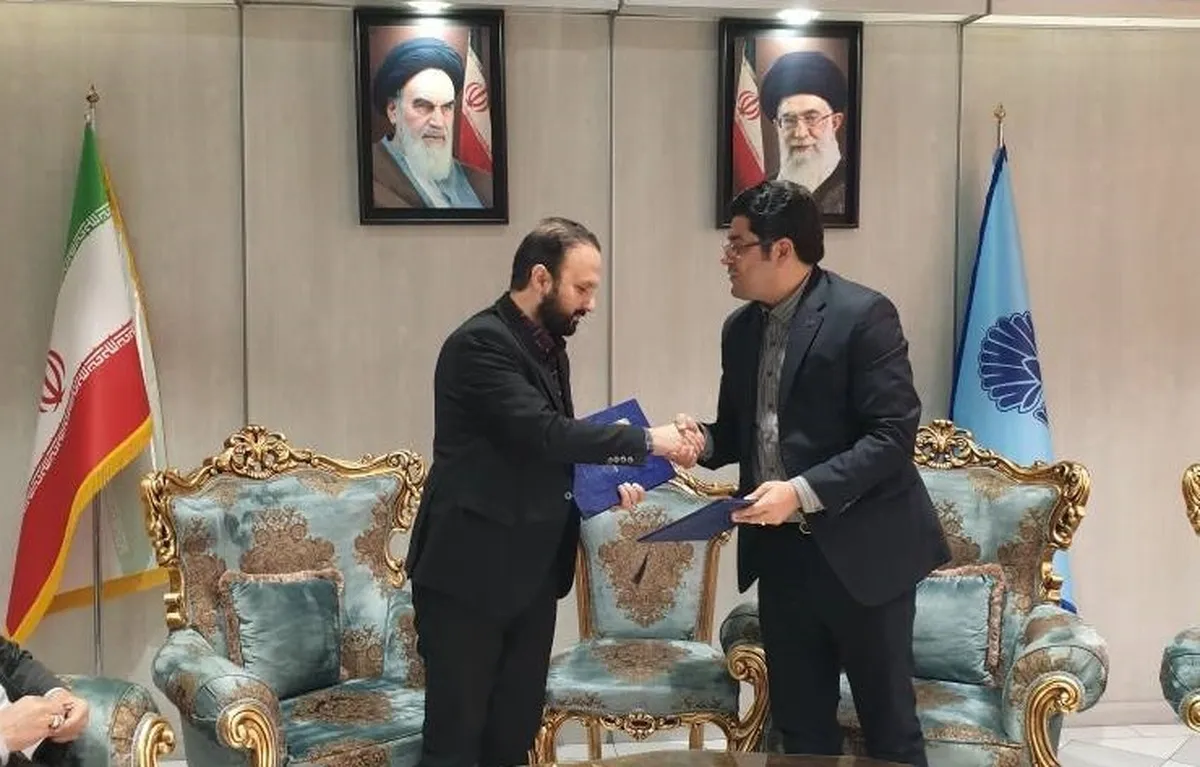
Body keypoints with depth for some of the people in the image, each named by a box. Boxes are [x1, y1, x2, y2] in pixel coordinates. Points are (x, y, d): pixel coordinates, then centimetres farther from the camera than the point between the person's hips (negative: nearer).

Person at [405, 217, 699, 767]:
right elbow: (545, 433, -25)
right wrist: (645, 441, -18)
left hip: (531, 574, 9)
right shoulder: (480, 343, -16)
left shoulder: (548, 345, 13)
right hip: (469, 573, -8)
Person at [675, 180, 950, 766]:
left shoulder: (864, 314, -13)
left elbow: (893, 434, -17)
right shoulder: (740, 329, 10)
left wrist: (803, 492, -24)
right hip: (780, 552, 7)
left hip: (859, 548, -6)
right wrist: (703, 440, -4)